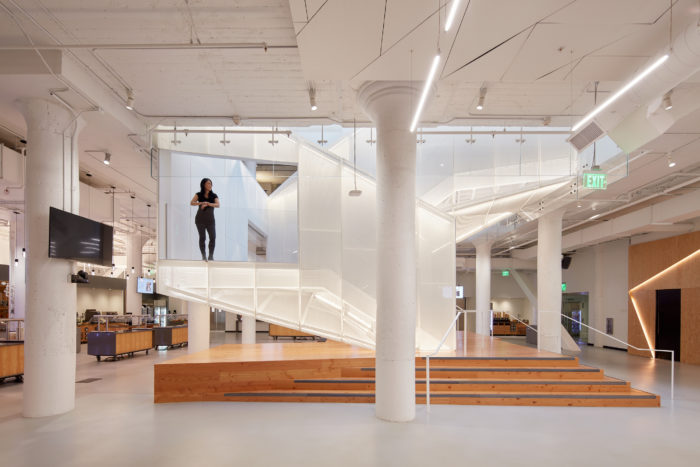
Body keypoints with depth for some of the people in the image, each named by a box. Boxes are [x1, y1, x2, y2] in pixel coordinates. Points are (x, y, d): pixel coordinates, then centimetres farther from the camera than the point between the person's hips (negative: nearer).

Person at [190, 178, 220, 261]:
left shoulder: (214, 196, 0)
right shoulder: (198, 195, 0)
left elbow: (217, 205, -17)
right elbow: (191, 203, -15)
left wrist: (208, 204, -35)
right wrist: (202, 203, -30)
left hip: (210, 220, 1)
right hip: (200, 219, -1)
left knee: (213, 238, -12)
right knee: (202, 237, -1)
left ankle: (211, 256, -1)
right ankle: (204, 256, 10)